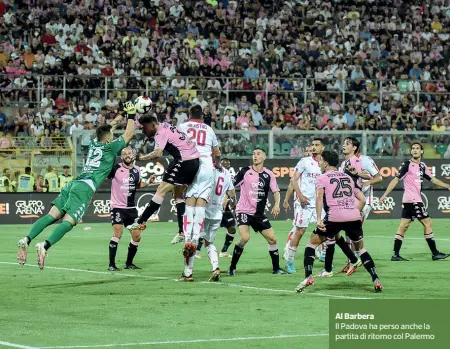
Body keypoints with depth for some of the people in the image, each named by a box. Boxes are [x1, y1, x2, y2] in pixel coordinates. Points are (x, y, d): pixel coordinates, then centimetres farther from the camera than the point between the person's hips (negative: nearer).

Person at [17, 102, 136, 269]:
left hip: (73, 184, 7)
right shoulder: (110, 147, 6)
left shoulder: (94, 144, 24)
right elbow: (128, 134, 15)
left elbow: (104, 132, 47)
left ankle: (27, 239, -22)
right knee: (68, 222, -18)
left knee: (52, 216, -4)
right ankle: (45, 246, -39)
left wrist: (115, 121, 57)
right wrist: (131, 116, 24)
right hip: (86, 188, -7)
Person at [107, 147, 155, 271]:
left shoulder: (136, 170, 7)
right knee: (117, 233, -19)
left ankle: (129, 263, 22)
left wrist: (148, 181, 7)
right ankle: (111, 264, -13)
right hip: (117, 206, -6)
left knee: (136, 236, 5)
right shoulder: (115, 169, -9)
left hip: (131, 208, 6)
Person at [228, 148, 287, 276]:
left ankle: (276, 268, 16)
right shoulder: (245, 171, -4)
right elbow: (231, 185, -1)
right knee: (245, 237, -24)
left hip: (259, 214, 4)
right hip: (243, 211, -4)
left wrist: (276, 204, -16)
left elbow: (276, 191, 1)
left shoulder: (269, 175, 3)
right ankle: (232, 267, -10)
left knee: (272, 239, 0)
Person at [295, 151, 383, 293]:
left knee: (312, 243, 13)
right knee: (360, 248, 23)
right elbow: (362, 199, 21)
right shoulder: (348, 177, 26)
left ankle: (308, 277, -2)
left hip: (335, 217, -4)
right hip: (354, 217, 4)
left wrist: (319, 219, -13)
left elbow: (319, 197, -8)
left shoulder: (322, 178, 11)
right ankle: (376, 281, 10)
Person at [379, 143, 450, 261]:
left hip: (416, 200, 7)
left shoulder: (422, 166, 13)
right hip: (412, 200, -7)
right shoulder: (407, 165, -9)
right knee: (427, 223, -5)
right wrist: (385, 195, -14)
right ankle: (435, 253, 1)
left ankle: (395, 255, 7)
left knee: (403, 226, 6)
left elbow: (432, 179, 20)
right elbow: (396, 179, -11)